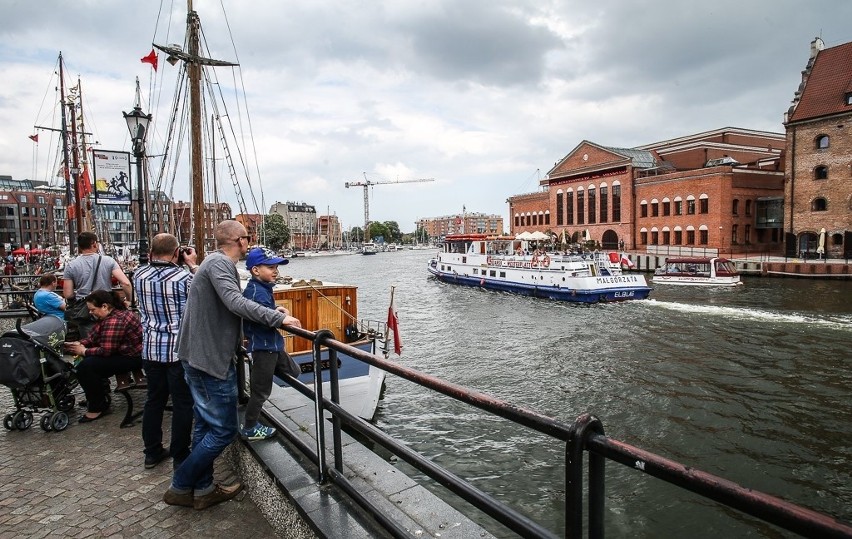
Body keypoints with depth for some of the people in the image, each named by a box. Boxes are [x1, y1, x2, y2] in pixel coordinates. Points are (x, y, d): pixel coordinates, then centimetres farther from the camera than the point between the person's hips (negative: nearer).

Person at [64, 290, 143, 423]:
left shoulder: (115, 321, -25)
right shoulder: (108, 316, 10)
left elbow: (106, 351, -26)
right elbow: (93, 337, 14)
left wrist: (84, 351, -11)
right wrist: (79, 343, -3)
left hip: (132, 358, -11)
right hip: (121, 352, 11)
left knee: (85, 367, -17)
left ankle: (98, 407, -2)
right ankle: (99, 394, 26)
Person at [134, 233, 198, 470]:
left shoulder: (139, 275, -3)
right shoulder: (184, 277, -18)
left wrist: (165, 264, 12)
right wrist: (193, 265, 4)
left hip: (150, 348, 6)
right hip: (179, 349, -5)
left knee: (154, 399, 18)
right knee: (182, 402, 6)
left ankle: (152, 452, 29)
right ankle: (180, 456, 14)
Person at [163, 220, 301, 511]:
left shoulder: (217, 262, 15)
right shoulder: (219, 263, -17)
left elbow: (227, 307, 18)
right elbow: (236, 302, -32)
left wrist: (270, 312, 8)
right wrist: (277, 317, -30)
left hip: (199, 356, 11)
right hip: (212, 359, -11)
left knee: (206, 423, 18)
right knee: (224, 429, 0)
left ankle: (203, 489, 29)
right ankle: (180, 487, 13)